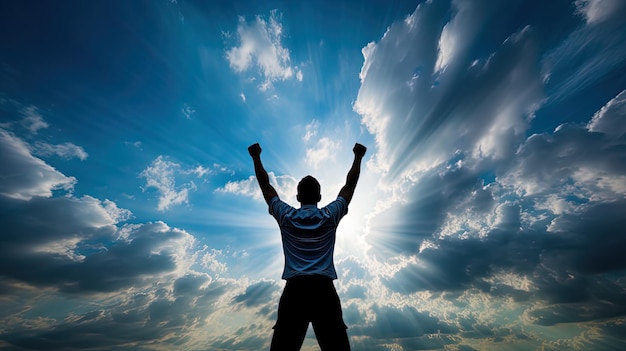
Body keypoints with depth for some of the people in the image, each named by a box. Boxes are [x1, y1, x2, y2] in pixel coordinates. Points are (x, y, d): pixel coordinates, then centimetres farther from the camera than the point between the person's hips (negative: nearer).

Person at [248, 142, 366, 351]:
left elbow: (265, 186, 13)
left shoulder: (286, 216, 3)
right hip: (323, 289, 0)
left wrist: (256, 157, 23)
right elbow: (350, 185, 12)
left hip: (294, 290, 1)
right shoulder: (330, 216, 2)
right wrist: (358, 156, 22)